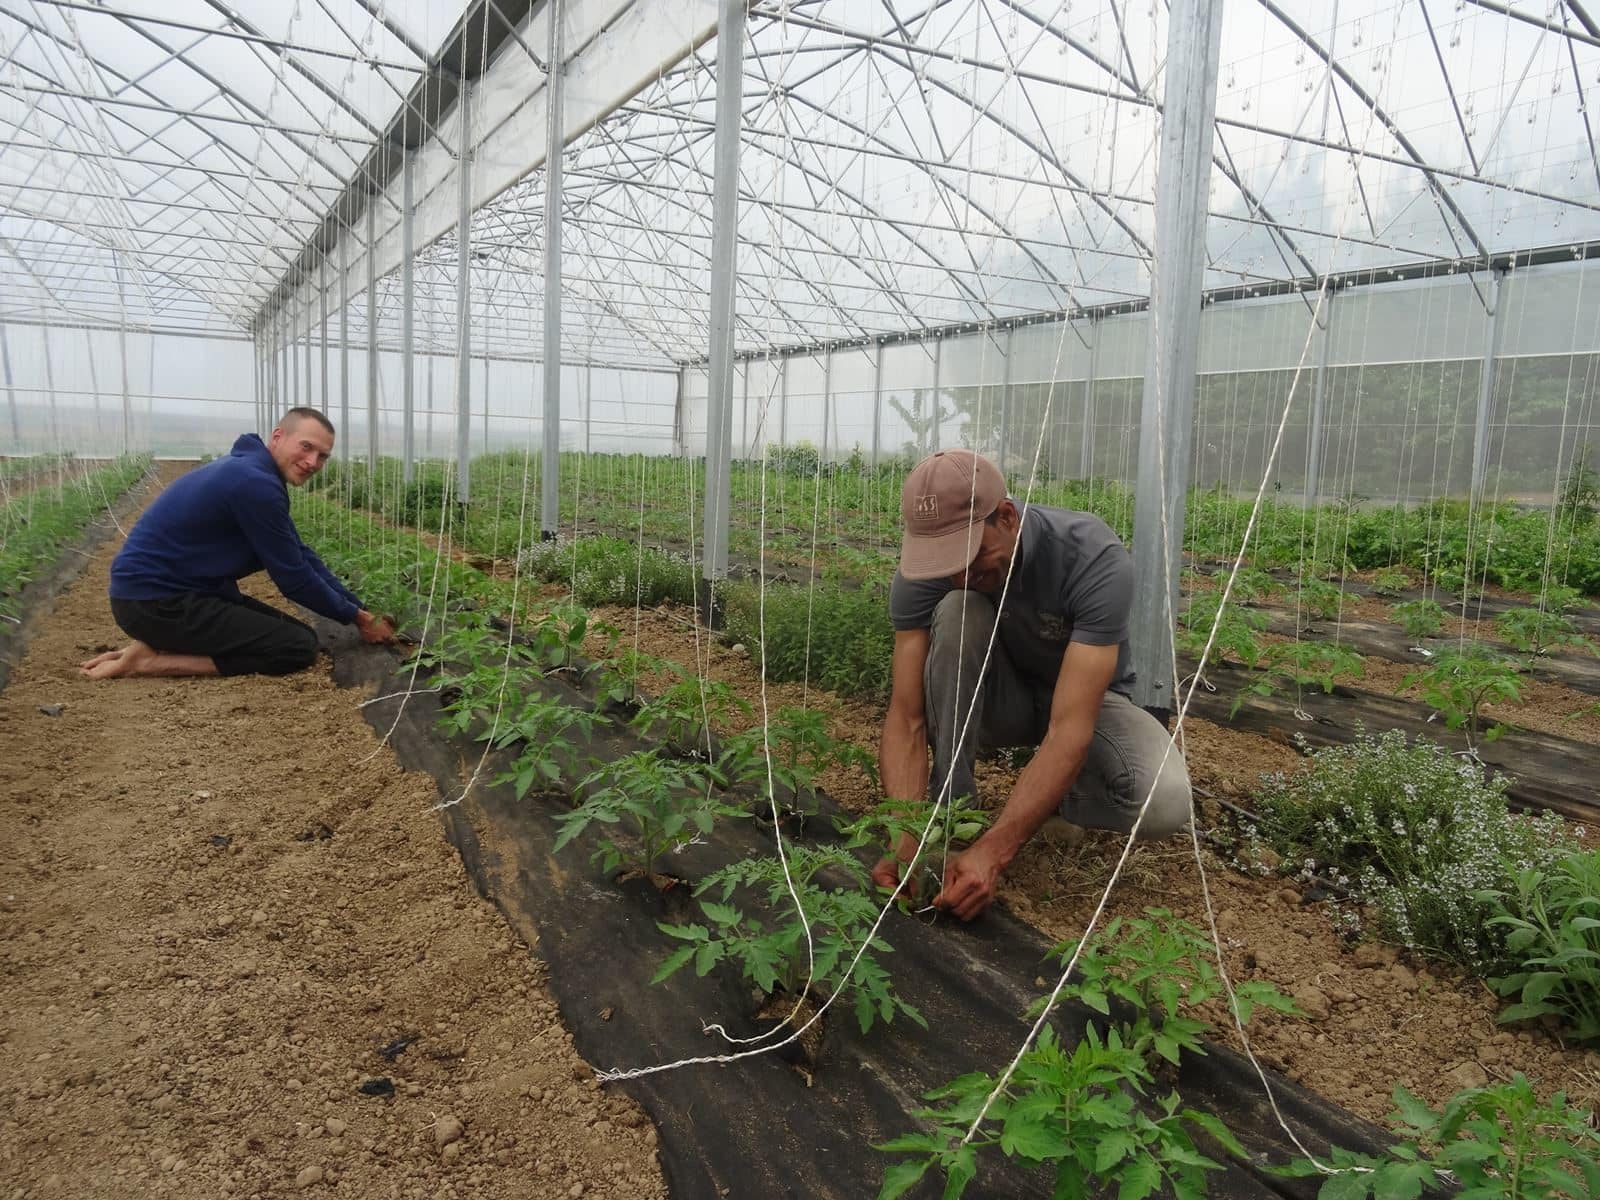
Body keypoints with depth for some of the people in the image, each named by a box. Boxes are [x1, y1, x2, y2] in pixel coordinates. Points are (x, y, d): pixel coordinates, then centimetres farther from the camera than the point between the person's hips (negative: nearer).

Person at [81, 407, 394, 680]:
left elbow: (302, 557, 14)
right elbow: (294, 578, -15)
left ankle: (158, 645, 7)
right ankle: (151, 660, -9)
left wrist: (361, 610, 9)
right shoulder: (256, 483, -21)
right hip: (154, 600, -10)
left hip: (164, 589, 10)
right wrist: (357, 617, -3)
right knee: (299, 647, -14)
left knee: (294, 631, 12)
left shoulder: (253, 472, 11)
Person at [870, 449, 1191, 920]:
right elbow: (907, 717, -26)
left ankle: (1051, 791, -1)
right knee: (956, 611, -32)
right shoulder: (923, 572, -25)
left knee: (1164, 801, -34)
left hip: (1085, 701, -1)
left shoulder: (1095, 559, -34)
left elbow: (1069, 728, -40)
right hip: (1000, 700, 2)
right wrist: (908, 840, -41)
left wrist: (991, 852, -47)